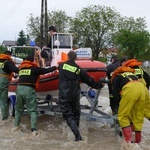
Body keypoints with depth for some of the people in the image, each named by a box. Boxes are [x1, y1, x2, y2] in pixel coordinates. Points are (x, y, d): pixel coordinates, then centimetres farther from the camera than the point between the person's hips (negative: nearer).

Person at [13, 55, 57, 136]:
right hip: (29, 90, -4)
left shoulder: (21, 68, 17)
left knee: (18, 109, 22)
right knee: (33, 110, 0)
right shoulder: (34, 68, 2)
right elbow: (46, 70, 3)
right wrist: (55, 67, 18)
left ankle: (16, 125, 29)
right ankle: (34, 129, -9)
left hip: (19, 89, 5)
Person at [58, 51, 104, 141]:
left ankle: (78, 135, -14)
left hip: (64, 95, -2)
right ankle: (77, 135, 20)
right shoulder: (78, 69, 5)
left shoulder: (62, 65, 3)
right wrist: (99, 85, 26)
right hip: (75, 95, 2)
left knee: (68, 115, 0)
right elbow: (89, 80, 11)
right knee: (76, 114, 18)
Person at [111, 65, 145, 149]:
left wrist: (118, 105, 25)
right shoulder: (130, 74, 42)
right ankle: (137, 142, 17)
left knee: (122, 116, 3)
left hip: (130, 89, -5)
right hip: (141, 87, 5)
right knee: (138, 117, 14)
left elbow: (115, 93, 13)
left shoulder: (116, 77, 27)